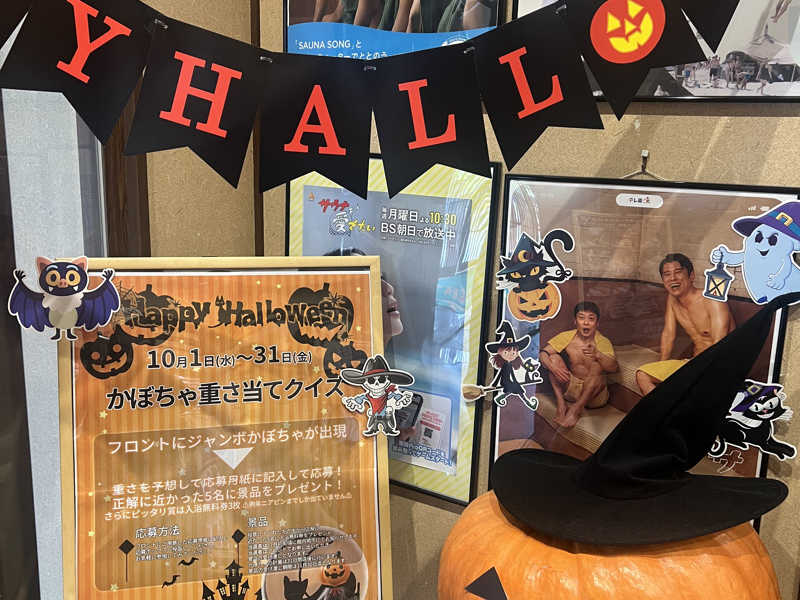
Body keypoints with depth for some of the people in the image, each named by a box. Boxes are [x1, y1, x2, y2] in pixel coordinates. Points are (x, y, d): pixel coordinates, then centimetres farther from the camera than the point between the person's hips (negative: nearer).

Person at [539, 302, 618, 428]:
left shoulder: (603, 342, -12)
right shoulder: (567, 337, -5)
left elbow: (614, 368, -27)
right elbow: (543, 353, -7)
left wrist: (597, 354, -45)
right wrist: (552, 367, -29)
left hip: (593, 393, -3)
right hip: (571, 388, 3)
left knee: (596, 366, -30)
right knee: (554, 357, -15)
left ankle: (576, 409, -23)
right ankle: (561, 405, -16)